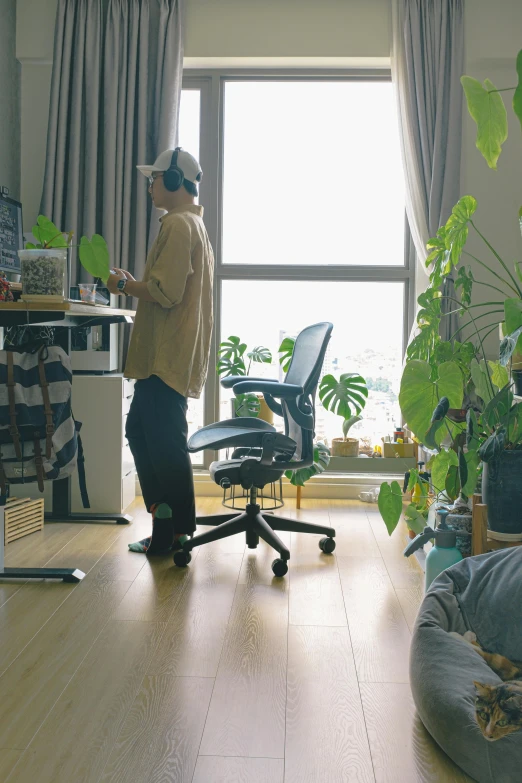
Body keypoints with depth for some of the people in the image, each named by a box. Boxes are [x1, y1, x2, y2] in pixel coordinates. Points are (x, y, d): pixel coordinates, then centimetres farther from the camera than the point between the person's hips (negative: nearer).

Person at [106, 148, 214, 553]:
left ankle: (172, 533, 9)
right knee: (140, 431, 16)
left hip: (167, 356, -11)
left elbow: (165, 293, -21)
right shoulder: (194, 223, 19)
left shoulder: (177, 224, -13)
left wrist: (124, 284, -7)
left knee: (165, 443, -3)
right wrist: (134, 284, 15)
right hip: (168, 353, 11)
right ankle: (169, 526, 24)